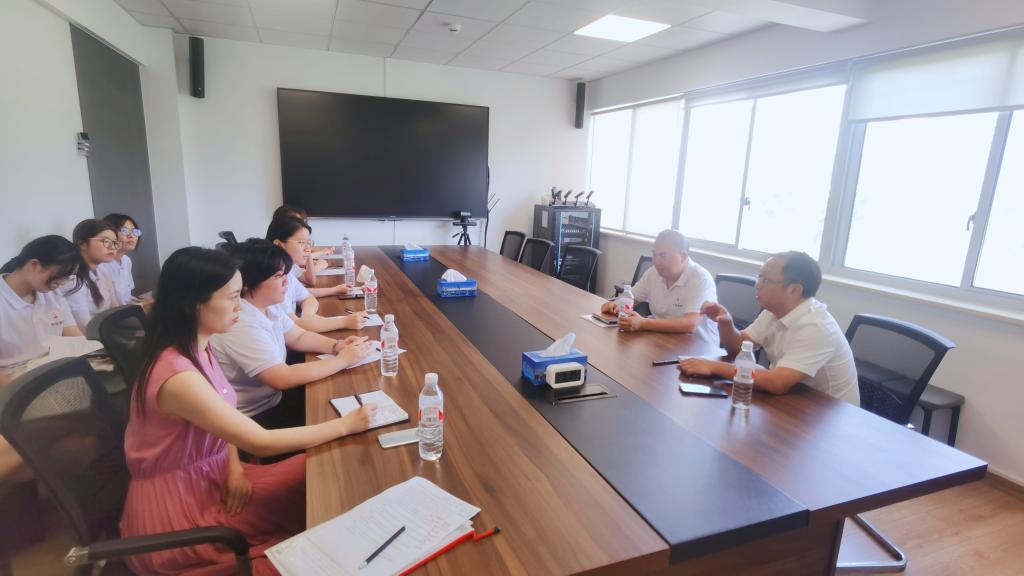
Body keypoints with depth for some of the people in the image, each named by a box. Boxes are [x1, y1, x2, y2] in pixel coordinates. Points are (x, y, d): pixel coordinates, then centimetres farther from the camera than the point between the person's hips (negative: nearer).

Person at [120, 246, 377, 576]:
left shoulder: (196, 348, -2)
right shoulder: (177, 375, -32)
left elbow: (227, 423, 8)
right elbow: (261, 443, -28)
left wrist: (234, 468, -10)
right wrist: (345, 425, -20)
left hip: (205, 476, 7)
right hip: (174, 504, -7)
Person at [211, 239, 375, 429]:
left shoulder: (269, 306, -1)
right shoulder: (241, 324, -30)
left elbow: (298, 337, 11)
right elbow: (283, 378, -32)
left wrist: (337, 346, -9)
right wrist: (342, 360, -27)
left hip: (273, 398, 8)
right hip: (255, 418, -8)